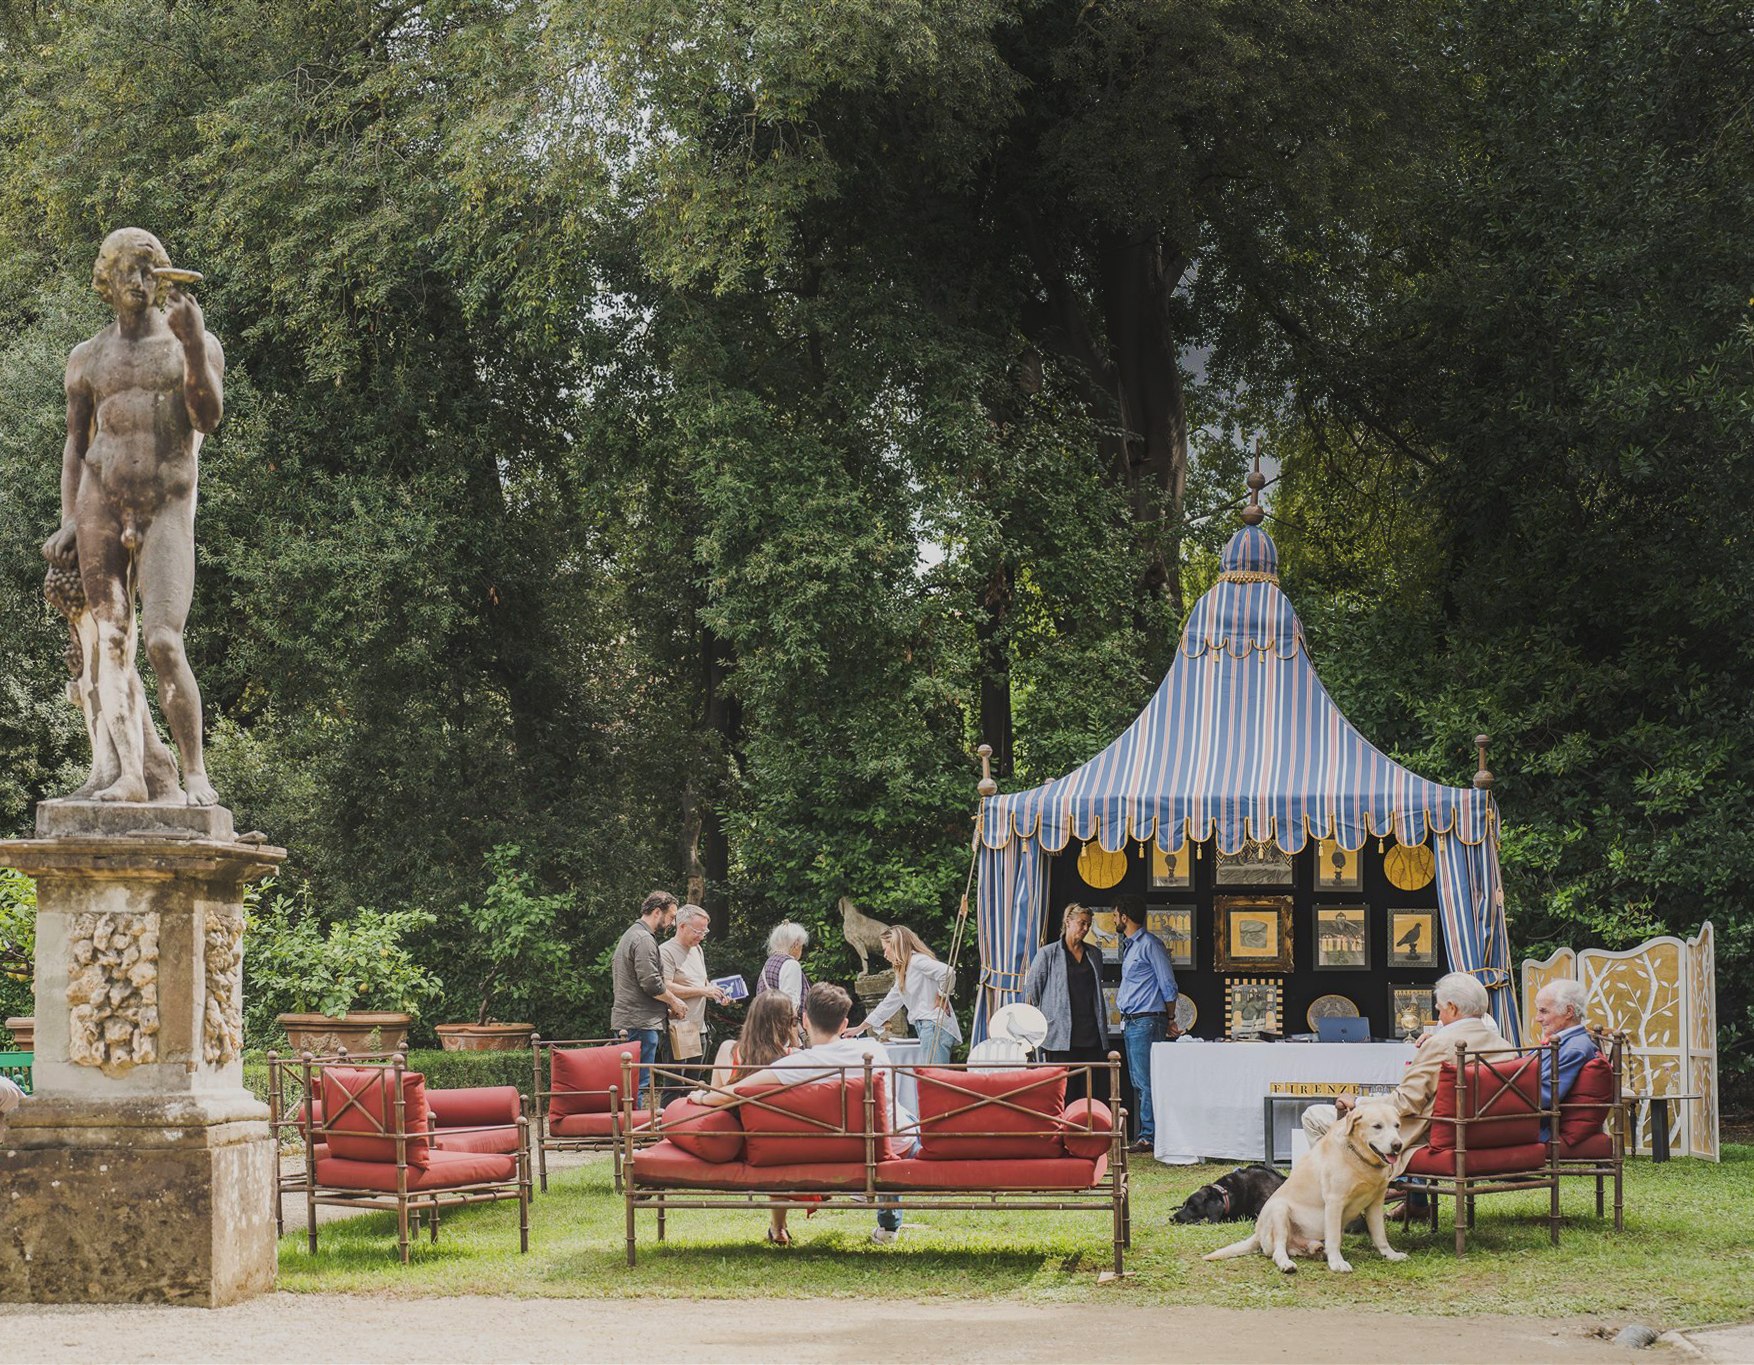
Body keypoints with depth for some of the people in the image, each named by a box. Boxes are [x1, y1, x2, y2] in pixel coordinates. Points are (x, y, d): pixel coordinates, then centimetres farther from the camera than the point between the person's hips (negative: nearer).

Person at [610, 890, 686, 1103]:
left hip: (624, 1019, 10)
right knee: (640, 1082, -11)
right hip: (641, 1022, -10)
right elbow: (651, 983, -21)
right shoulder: (645, 939, -13)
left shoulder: (630, 935, 21)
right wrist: (674, 1002, -3)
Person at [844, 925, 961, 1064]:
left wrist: (942, 998, -9)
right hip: (925, 1027, 9)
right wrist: (859, 1029, 33)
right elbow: (889, 1004, 31)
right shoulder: (902, 972, 24)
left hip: (935, 1025, -9)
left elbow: (946, 972, -22)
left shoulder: (917, 961, -6)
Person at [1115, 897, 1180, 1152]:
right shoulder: (1128, 946, 19)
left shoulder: (1149, 944, -10)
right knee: (1137, 1082, 10)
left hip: (1146, 1022, -10)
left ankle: (1149, 1136, -11)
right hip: (1130, 1022, 10)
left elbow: (1168, 986, -9)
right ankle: (1145, 1134, 13)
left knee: (1146, 1081, -11)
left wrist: (1169, 1020, -3)